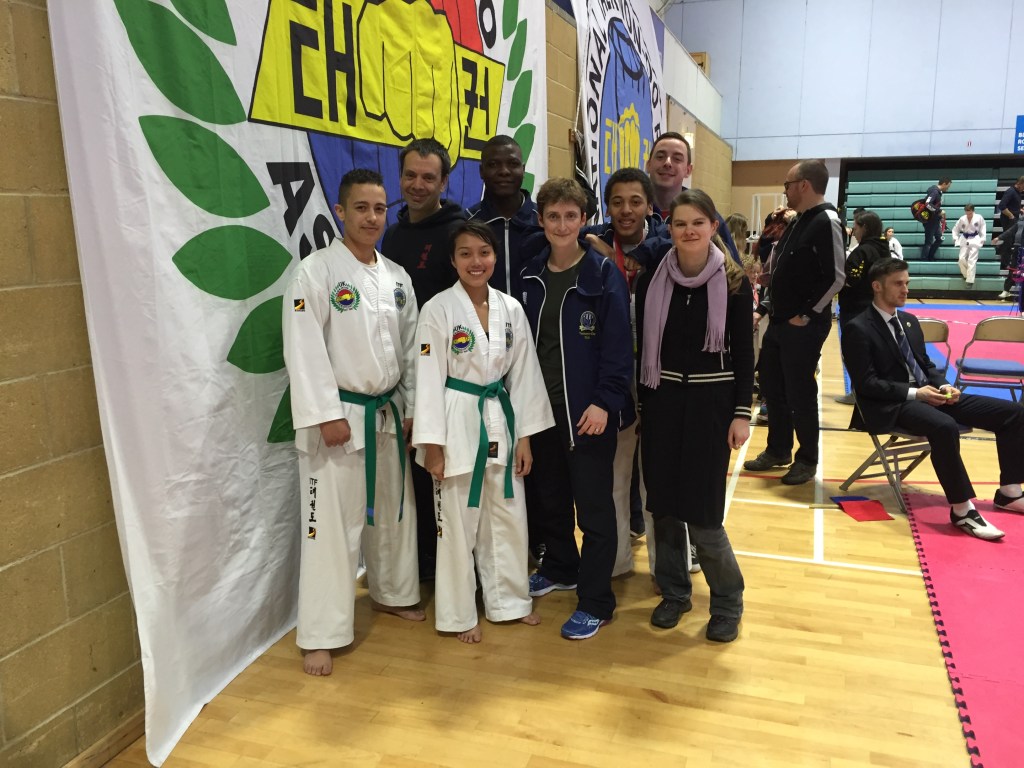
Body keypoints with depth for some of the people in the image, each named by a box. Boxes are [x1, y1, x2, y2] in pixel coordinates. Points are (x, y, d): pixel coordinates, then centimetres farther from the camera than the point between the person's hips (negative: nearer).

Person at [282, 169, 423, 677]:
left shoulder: (397, 277, 8)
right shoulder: (317, 271, -10)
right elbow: (304, 349, -16)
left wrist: (411, 409, 8)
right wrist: (327, 416, -19)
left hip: (388, 414, 6)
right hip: (338, 416, -6)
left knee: (394, 511, 19)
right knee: (331, 525, -3)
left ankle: (393, 593, 40)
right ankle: (320, 635, 9)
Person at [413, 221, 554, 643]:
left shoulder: (511, 309, 2)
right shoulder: (438, 310, -10)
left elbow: (524, 374, 5)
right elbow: (429, 378, -11)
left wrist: (524, 436, 4)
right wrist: (432, 444, -13)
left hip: (501, 421, 5)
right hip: (458, 424, -4)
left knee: (509, 518, 14)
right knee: (458, 524, 6)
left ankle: (508, 600, 34)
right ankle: (460, 615, 24)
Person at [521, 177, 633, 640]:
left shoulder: (603, 275, -7)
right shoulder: (531, 276, 7)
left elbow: (618, 346, -10)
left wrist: (604, 402, -17)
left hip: (589, 409, -5)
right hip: (541, 406, 5)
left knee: (593, 507, 1)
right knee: (545, 496, 17)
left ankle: (596, 602, 14)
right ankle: (561, 568, 40)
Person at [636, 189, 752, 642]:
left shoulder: (733, 282, -4)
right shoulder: (651, 280, 1)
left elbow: (744, 353, -2)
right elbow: (642, 347, 5)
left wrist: (742, 413, -6)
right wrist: (641, 406, 5)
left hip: (711, 401, -3)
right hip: (661, 399, 3)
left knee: (702, 510, -2)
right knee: (663, 502, 9)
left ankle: (727, 602, 19)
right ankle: (673, 591, 29)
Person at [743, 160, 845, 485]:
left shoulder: (827, 220, -15)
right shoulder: (799, 221, 13)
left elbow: (836, 277, -20)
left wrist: (806, 315, -16)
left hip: (804, 325, -9)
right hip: (779, 321, 9)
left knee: (800, 393, 1)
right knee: (771, 385, 15)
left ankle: (807, 460, 17)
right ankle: (778, 450, 30)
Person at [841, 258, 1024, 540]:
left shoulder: (910, 321, 17)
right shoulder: (858, 329, -8)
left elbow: (926, 365, 21)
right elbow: (865, 384, -14)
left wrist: (943, 385, -1)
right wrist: (913, 393, -20)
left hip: (928, 393, 9)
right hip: (893, 405, -8)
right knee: (945, 427, -39)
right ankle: (962, 510, -26)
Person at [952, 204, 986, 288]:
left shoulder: (979, 218, -11)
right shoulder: (962, 219, -7)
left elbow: (982, 228, 0)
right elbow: (955, 229, 5)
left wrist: (983, 239, -4)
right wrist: (955, 238, -3)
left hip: (975, 240, -3)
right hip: (964, 240, 3)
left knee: (972, 260, -7)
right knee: (962, 259, 1)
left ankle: (970, 280, -6)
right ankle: (966, 275, 27)